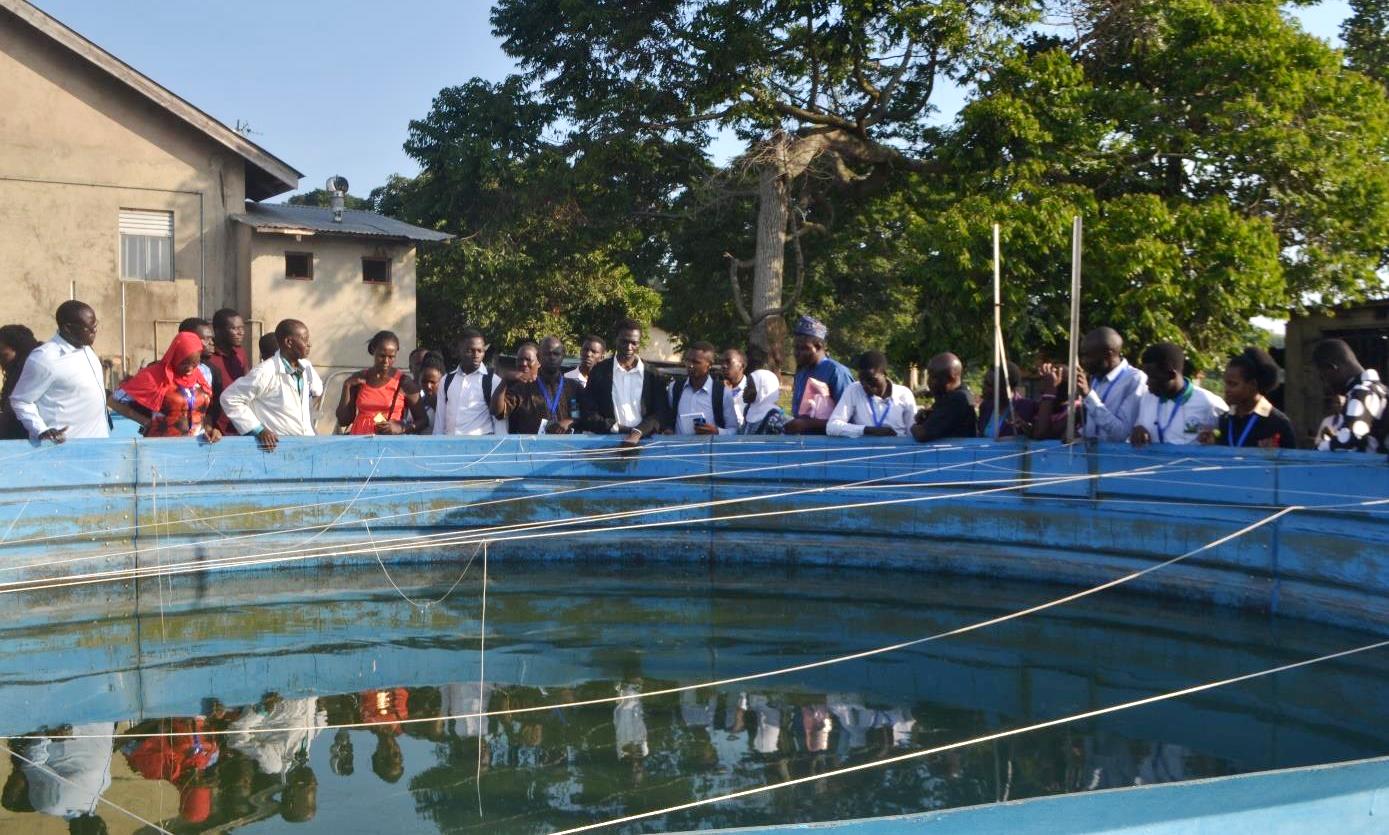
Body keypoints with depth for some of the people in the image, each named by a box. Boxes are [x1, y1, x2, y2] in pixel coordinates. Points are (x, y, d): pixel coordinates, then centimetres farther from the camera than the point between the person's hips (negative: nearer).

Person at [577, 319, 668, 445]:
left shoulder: (652, 374, 8)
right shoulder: (599, 371, 6)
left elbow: (660, 413, 3)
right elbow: (588, 414, 3)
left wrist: (638, 432, -14)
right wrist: (620, 428, -8)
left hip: (643, 440, 0)